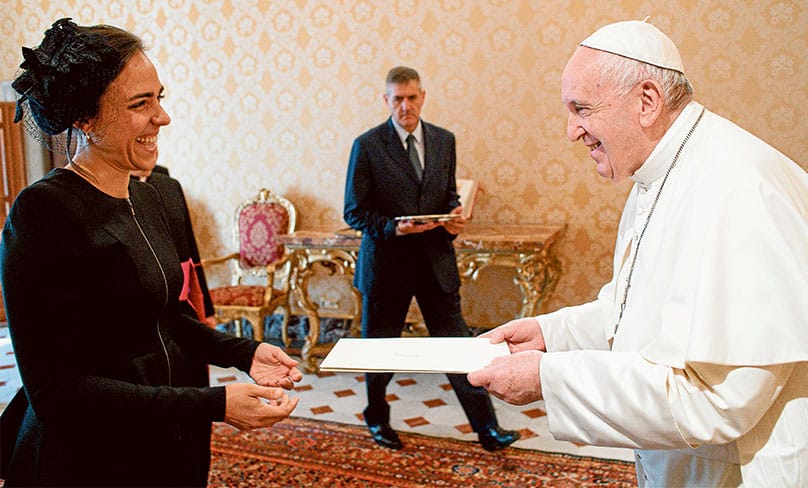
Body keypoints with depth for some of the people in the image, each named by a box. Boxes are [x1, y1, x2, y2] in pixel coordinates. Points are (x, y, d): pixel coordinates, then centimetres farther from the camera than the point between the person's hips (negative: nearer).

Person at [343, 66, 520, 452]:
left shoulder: (444, 140, 7)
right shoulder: (367, 145, -6)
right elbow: (354, 212, -5)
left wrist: (455, 216, -6)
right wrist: (393, 227, -21)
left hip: (436, 261, 3)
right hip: (386, 262, -2)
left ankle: (486, 426, 16)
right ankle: (378, 420, 35)